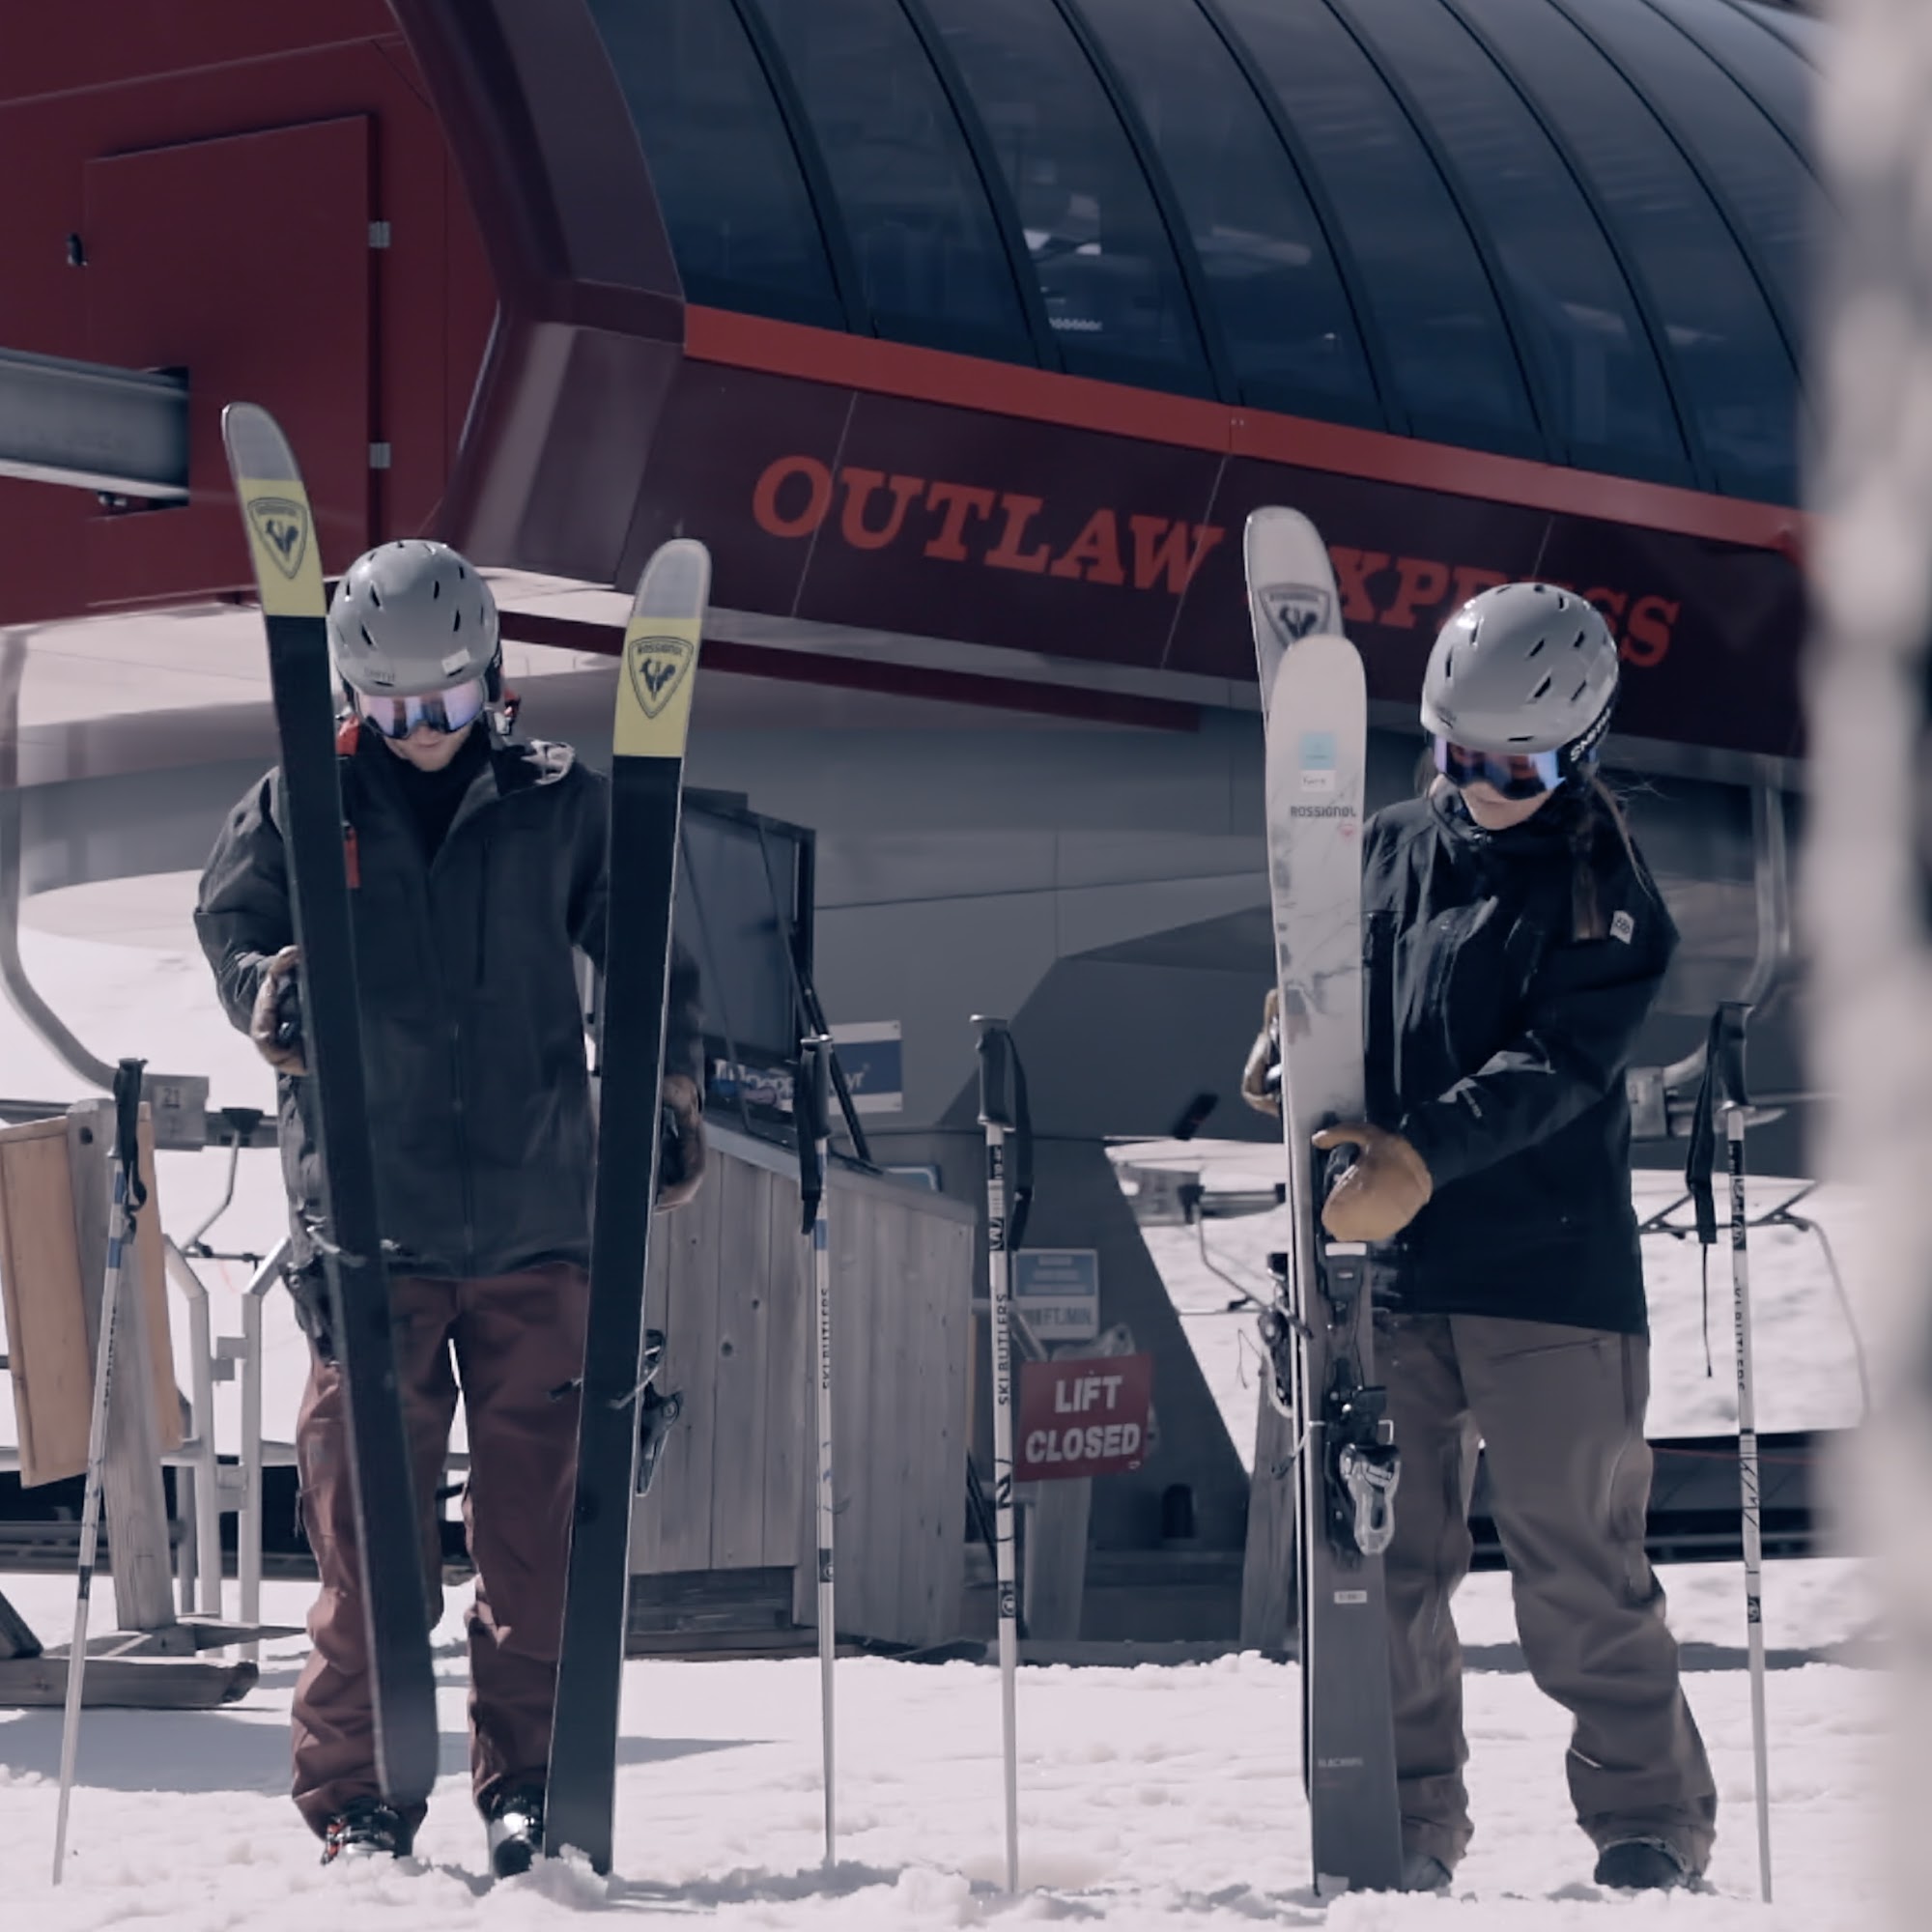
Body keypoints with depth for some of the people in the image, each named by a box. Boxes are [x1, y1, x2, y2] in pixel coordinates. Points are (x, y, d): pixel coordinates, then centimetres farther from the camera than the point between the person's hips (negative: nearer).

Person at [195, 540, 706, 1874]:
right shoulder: (298, 808, 7)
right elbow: (232, 926, 7)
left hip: (537, 1218, 1)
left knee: (538, 1514, 2)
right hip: (368, 1221, -1)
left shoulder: (560, 806, 10)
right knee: (369, 1523, -5)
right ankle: (356, 1799, 2)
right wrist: (270, 989, -15)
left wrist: (665, 1088, 2)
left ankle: (529, 1784, 12)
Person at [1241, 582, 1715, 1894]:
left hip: (1554, 1270, -4)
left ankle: (1649, 1820, 9)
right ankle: (1410, 1825, 16)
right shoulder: (1391, 854, 10)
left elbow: (1557, 1062, -16)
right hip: (1396, 1273, 4)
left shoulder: (1606, 890, -4)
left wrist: (1423, 1157, -31)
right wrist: (1288, 1057, -6)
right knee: (1386, 1562, 6)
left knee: (1580, 1572, -3)